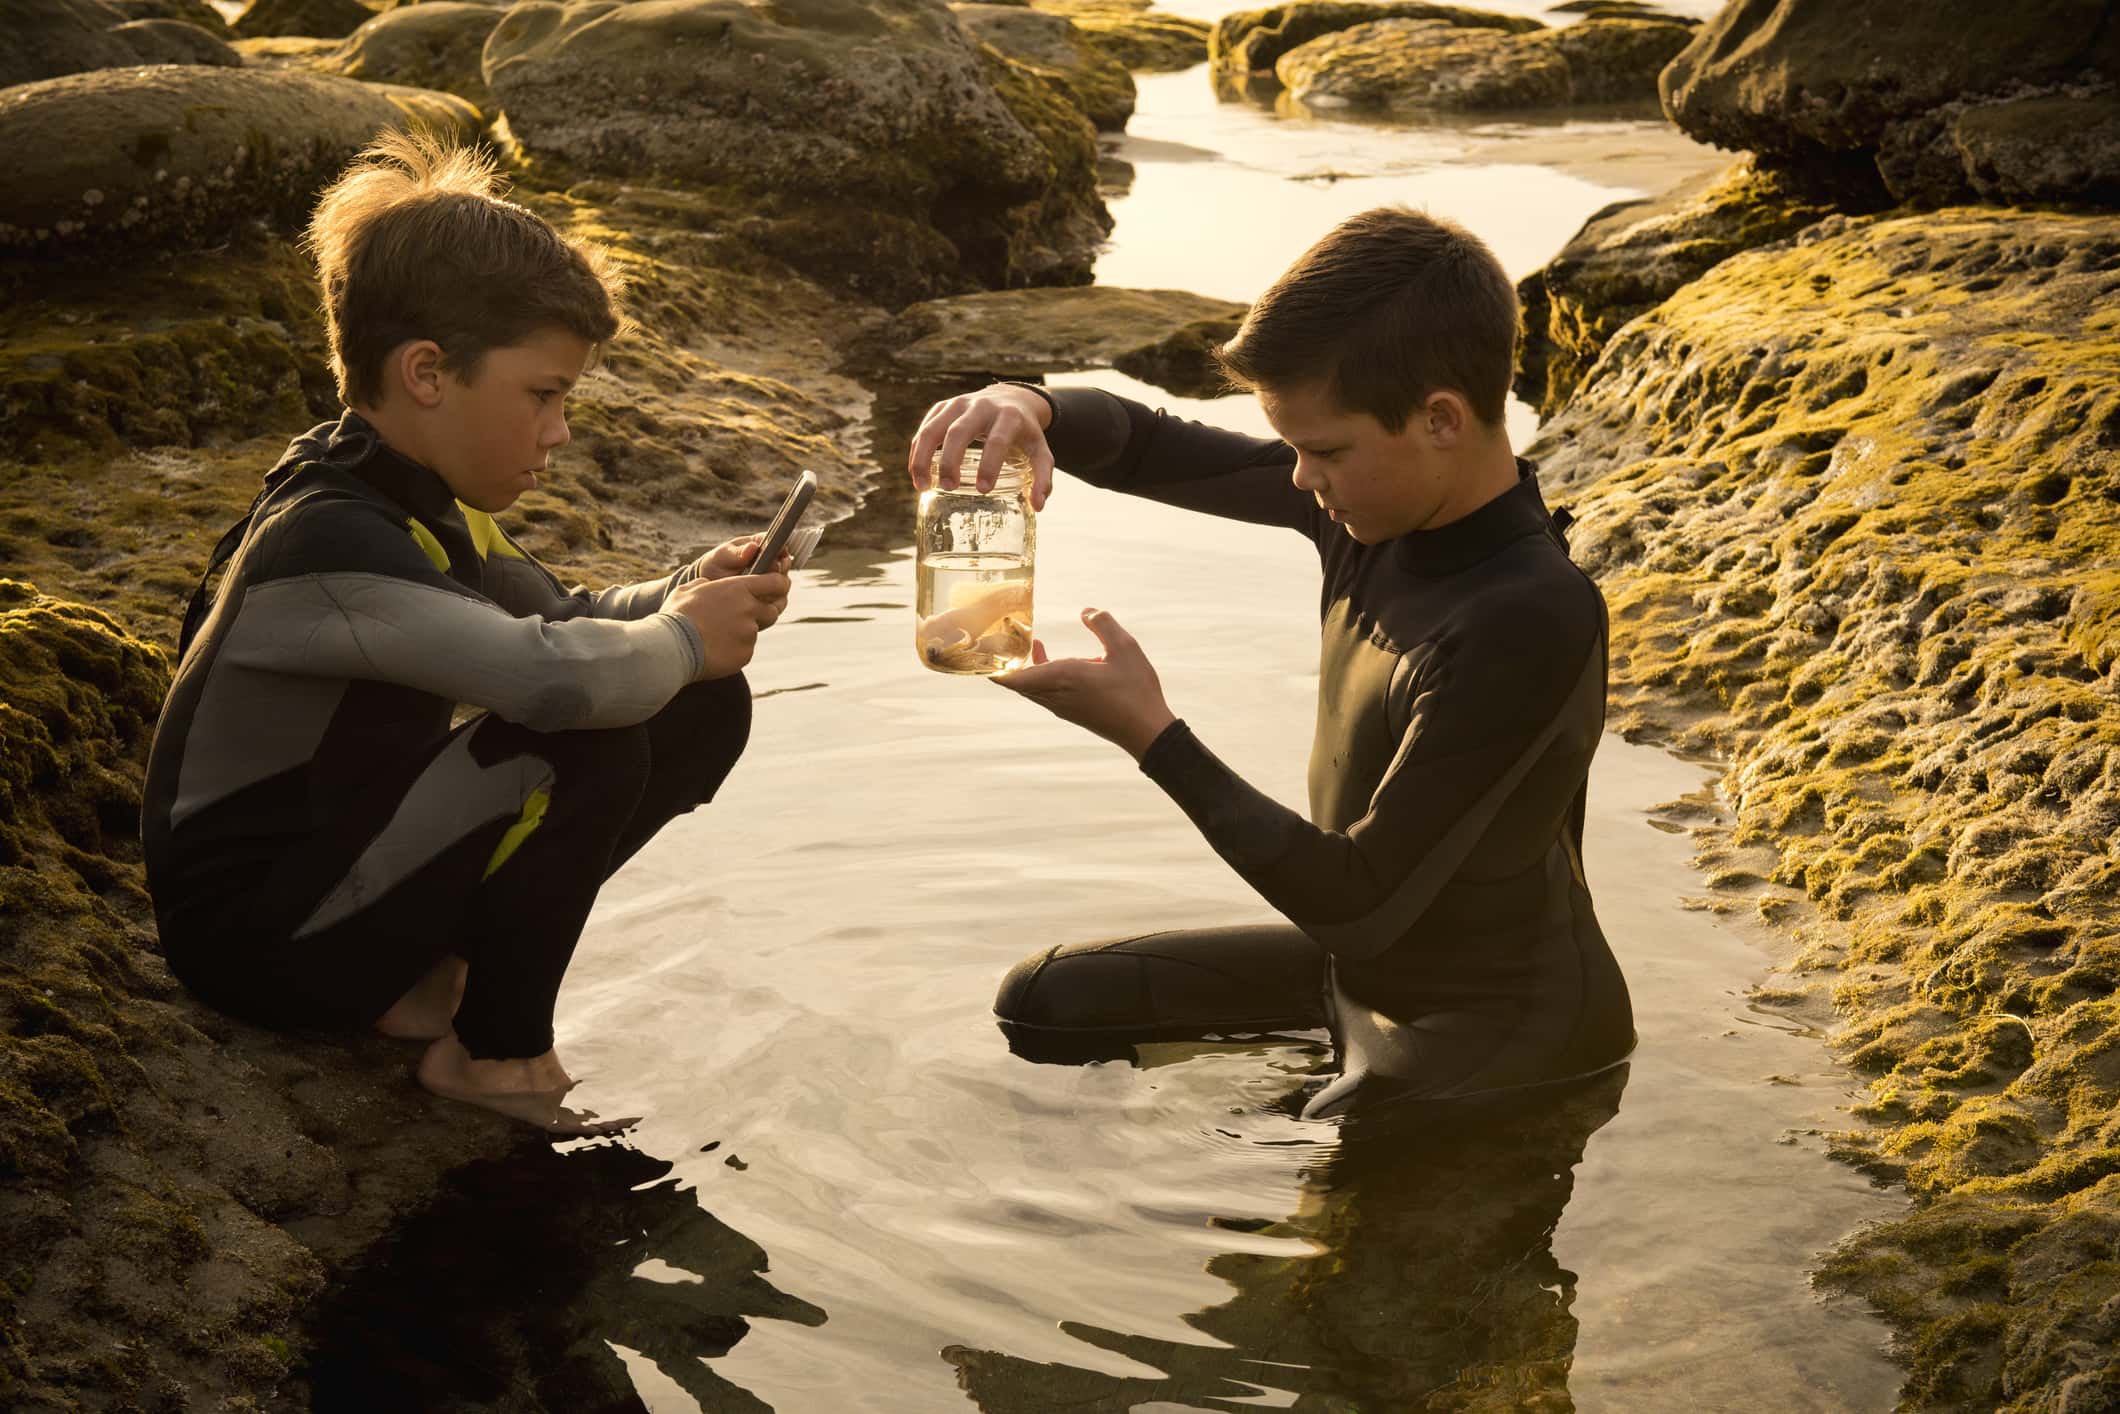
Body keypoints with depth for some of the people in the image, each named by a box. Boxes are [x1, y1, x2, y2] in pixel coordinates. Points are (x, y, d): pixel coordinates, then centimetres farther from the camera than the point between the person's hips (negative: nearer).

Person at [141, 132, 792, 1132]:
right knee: (585, 741, -29)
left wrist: (688, 596, -6)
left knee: (703, 711, 1)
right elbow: (554, 674, -41)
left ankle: (429, 972, 5)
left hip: (349, 856, 9)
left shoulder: (423, 502, 2)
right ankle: (495, 1053, -8)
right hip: (254, 940, -9)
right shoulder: (325, 542, -28)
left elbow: (561, 623, 14)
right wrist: (680, 639, -20)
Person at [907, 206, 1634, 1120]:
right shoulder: (1381, 499, -7)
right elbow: (1145, 449, 5)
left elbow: (1362, 899, -28)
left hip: (1500, 1032, -8)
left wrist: (1151, 736, -23)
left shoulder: (1530, 621, -31)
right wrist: (1031, 410, -19)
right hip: (1357, 958, 9)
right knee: (1045, 1002, 13)